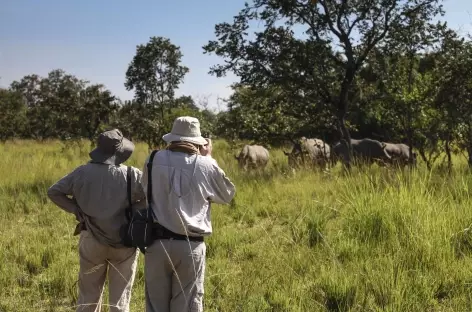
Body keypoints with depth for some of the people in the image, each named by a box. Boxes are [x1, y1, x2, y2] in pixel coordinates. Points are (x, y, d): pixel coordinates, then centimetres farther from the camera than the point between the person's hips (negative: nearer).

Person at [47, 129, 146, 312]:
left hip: (92, 241, 2)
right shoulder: (131, 175, -13)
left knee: (88, 297, 17)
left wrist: (77, 210, 1)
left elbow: (53, 192, 0)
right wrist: (133, 209, -7)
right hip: (124, 242, -2)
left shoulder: (82, 173, -6)